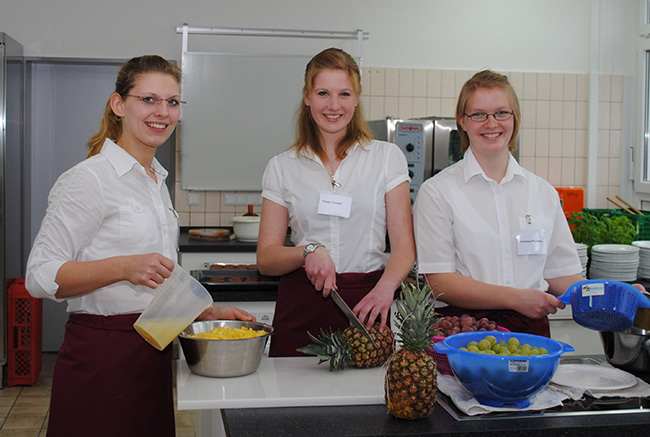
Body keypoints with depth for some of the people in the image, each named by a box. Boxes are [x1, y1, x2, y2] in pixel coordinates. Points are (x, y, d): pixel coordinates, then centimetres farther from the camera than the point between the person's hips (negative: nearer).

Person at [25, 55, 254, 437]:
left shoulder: (157, 180, 15)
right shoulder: (88, 179, -11)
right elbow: (40, 276, -15)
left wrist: (207, 311, 13)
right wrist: (124, 267, -26)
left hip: (153, 354, 8)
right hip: (102, 359, -7)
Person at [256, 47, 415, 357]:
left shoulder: (387, 157, 5)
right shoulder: (282, 167, 7)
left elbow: (404, 245, -1)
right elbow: (266, 258, 5)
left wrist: (386, 285, -21)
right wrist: (309, 251, -15)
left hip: (366, 307, 0)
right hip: (300, 309, 1)